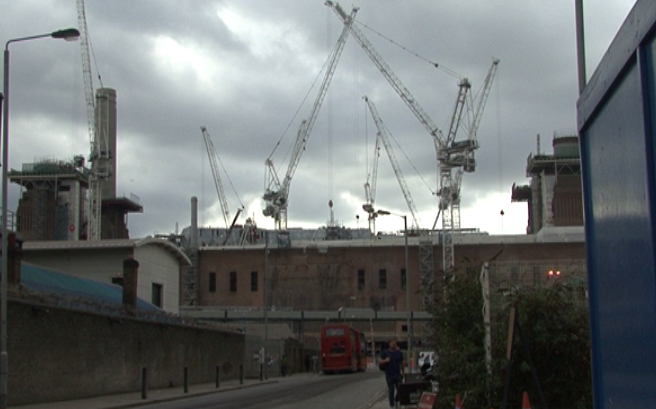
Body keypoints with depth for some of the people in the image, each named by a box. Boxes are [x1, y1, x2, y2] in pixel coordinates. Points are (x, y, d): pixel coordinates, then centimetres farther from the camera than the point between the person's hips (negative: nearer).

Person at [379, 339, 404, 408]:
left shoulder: (399, 353, 6)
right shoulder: (385, 353, 1)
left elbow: (401, 363, 13)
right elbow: (380, 361, 4)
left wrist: (403, 372, 13)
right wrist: (385, 360, -17)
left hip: (398, 374, 1)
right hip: (389, 375, -1)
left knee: (400, 389, -2)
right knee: (391, 390, 1)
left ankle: (397, 402, 21)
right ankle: (392, 404, 11)